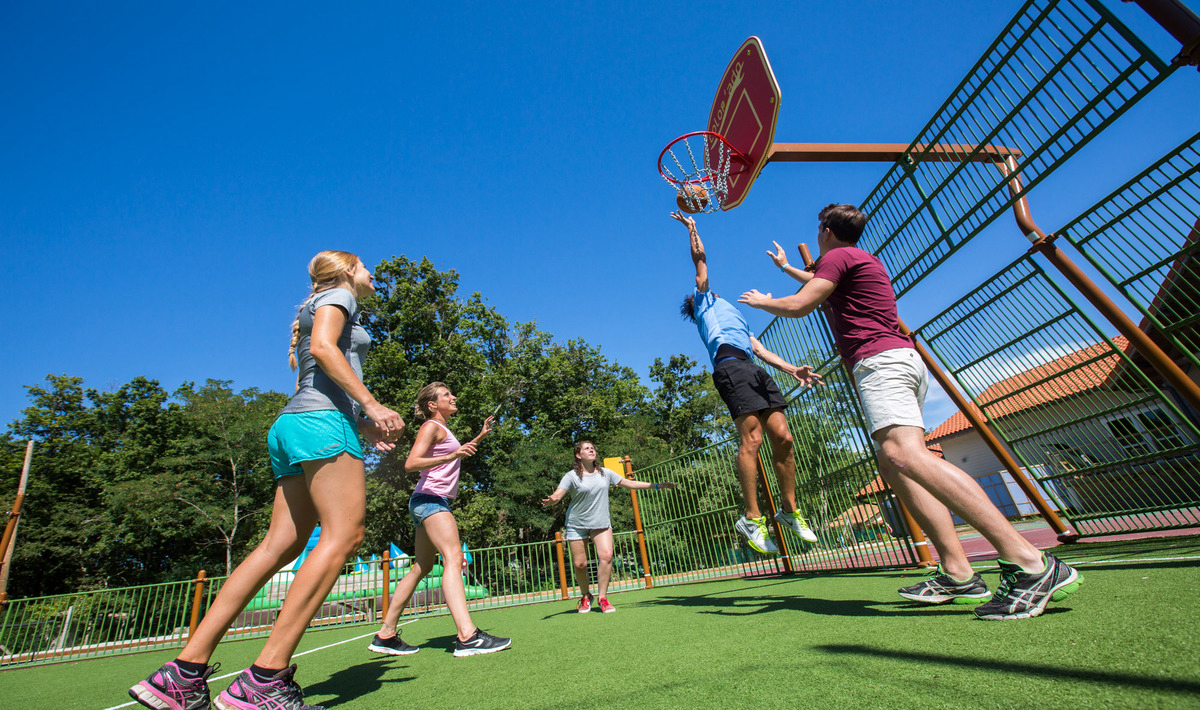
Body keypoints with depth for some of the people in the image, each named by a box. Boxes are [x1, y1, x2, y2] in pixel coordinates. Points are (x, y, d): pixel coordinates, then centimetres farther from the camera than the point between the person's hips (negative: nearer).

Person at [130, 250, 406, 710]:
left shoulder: (318, 307, 34)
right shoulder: (337, 295, 8)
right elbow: (323, 347, -12)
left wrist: (363, 426, 20)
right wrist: (371, 405, -17)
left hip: (292, 423, 10)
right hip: (321, 419, -10)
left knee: (280, 545, 3)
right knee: (344, 534, -15)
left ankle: (184, 673, 3)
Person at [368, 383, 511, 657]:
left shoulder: (443, 430, 23)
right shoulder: (431, 426, -5)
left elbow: (460, 454, 42)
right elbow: (411, 463, -18)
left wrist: (480, 436, 31)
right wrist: (451, 456, -29)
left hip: (433, 501, 11)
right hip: (430, 498, -11)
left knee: (422, 567, 12)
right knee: (453, 558, -22)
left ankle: (386, 635, 19)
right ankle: (467, 636, -32)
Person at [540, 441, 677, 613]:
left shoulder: (605, 473, 6)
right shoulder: (571, 476, -6)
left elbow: (630, 483, 12)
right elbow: (557, 495, -16)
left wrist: (656, 485, 11)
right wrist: (550, 501, -42)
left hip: (601, 522, 2)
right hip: (576, 524, -2)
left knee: (606, 555, -17)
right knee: (580, 564, -1)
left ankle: (602, 597, -2)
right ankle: (585, 596, 26)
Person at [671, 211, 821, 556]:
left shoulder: (736, 318, 40)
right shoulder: (705, 301, 24)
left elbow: (760, 349, 29)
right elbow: (699, 258, 23)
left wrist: (791, 368, 17)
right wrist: (691, 227, 36)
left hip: (756, 370, 7)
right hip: (731, 366, -7)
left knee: (782, 437, -4)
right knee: (751, 438, -16)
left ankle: (790, 511, 7)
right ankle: (752, 518, -12)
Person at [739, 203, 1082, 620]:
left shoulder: (837, 256, 1)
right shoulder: (862, 262, 31)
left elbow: (798, 306, -10)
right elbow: (823, 287, 52)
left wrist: (762, 301, 10)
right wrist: (786, 268, 62)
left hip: (879, 359, -11)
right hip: (902, 361, 11)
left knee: (904, 453, -29)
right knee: (893, 465, 5)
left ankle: (1029, 563, -37)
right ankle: (958, 573, -1)